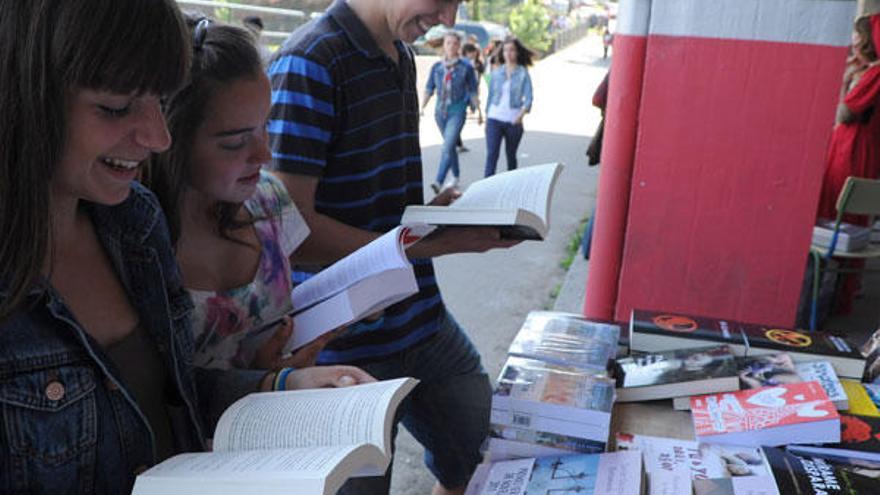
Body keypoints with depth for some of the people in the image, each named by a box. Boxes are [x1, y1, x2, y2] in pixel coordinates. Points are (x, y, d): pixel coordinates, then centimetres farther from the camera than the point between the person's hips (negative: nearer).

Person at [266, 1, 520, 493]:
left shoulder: (403, 58, 9)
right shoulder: (308, 63, -17)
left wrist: (435, 208, 1)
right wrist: (423, 244, -23)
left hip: (423, 320, 8)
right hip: (350, 343, -7)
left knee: (483, 452, 18)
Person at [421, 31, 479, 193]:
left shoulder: (466, 67, -2)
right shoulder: (436, 67, 5)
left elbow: (473, 92, 3)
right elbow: (429, 89, 10)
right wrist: (422, 108, 2)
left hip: (457, 112, -4)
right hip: (440, 111, 4)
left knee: (447, 147, -16)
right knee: (450, 146, 18)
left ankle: (439, 182, -22)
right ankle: (456, 177, 34)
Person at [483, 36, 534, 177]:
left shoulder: (523, 73, -1)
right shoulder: (496, 72, 6)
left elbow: (528, 97, -8)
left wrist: (521, 114, -26)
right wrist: (486, 115, 13)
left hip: (513, 121, -1)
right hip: (495, 118, 1)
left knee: (511, 154, 11)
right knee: (491, 154, -11)